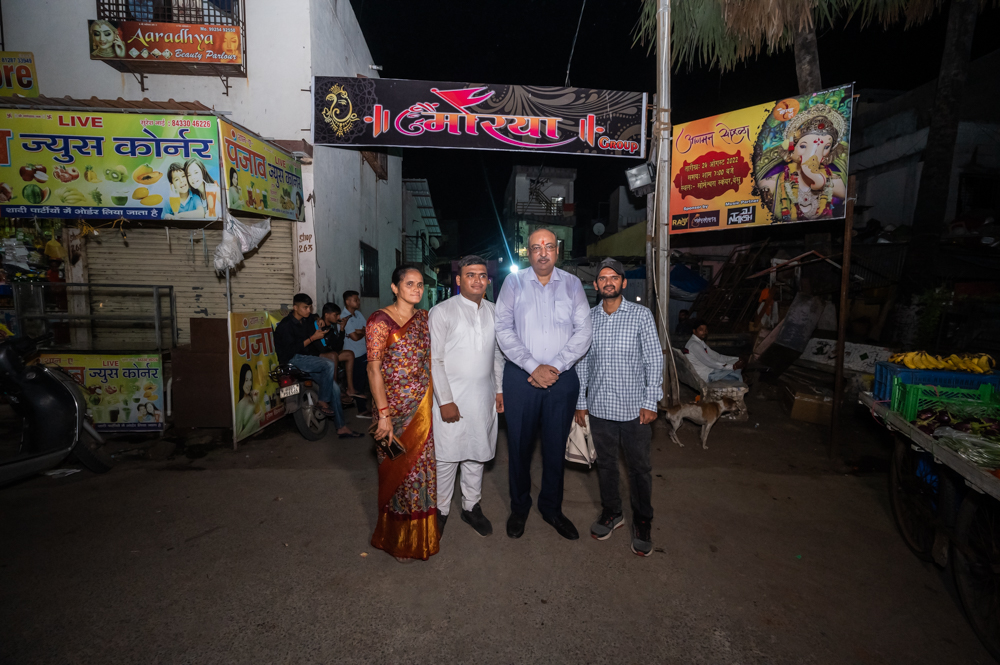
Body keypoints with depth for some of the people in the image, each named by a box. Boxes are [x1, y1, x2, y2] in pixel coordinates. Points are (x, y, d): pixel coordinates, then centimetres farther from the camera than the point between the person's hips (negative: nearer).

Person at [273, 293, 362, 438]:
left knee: (334, 388, -8)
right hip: (292, 360, -8)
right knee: (328, 365, -31)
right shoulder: (286, 325, -11)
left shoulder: (306, 320, 12)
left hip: (307, 358, 8)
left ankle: (341, 427, -3)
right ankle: (323, 402, -15)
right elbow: (290, 350, -20)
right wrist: (312, 338, -21)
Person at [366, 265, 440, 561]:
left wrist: (436, 401, 8)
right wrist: (383, 414, -17)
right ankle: (398, 540, 30)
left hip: (423, 406, 5)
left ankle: (421, 534, 35)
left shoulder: (424, 318, 8)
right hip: (395, 408, -5)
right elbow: (374, 369, -13)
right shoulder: (380, 320, -10)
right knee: (398, 470, 8)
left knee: (423, 467, 14)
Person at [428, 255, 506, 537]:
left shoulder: (493, 311, 8)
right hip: (451, 399, -4)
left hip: (483, 398, 5)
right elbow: (434, 360, -10)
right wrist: (445, 401, -14)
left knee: (476, 454, 15)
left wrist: (499, 390, 13)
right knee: (447, 456, 3)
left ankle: (471, 506, 32)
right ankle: (441, 509, 24)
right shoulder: (441, 312, -8)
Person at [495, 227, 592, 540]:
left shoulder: (572, 284, 6)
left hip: (562, 377, 1)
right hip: (520, 376, -1)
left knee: (556, 446, 10)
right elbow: (504, 329, -5)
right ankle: (519, 507, 27)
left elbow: (583, 330, 0)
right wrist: (533, 367, -13)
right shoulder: (513, 282, 2)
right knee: (519, 444, 7)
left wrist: (556, 367, -11)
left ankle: (551, 508, 29)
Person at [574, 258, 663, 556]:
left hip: (634, 407, -2)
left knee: (639, 466, 9)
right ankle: (611, 512, 35)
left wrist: (650, 402, -7)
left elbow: (654, 359, -3)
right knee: (605, 462, 15)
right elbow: (582, 361, 9)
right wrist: (580, 401, 7)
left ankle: (642, 521, 28)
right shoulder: (587, 318, 4)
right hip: (599, 406, 3)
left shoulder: (641, 315, -3)